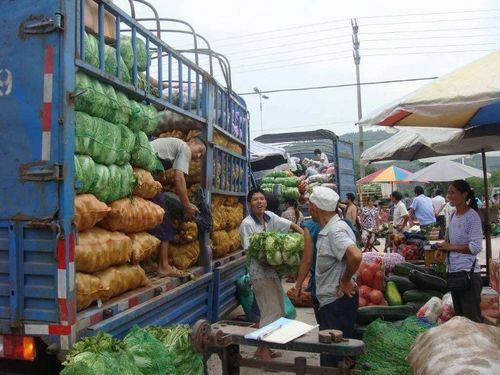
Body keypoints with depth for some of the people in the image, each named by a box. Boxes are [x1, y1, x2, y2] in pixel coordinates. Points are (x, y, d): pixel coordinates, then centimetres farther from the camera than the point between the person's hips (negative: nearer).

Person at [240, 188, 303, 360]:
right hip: (261, 272, -8)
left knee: (277, 310, 15)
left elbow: (290, 224, 8)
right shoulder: (247, 224, -16)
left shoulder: (270, 216, 2)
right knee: (272, 311, -6)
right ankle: (262, 349, 11)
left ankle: (265, 347, 30)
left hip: (274, 270, 8)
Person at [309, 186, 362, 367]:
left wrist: (345, 281, -24)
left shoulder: (335, 230, -24)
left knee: (332, 359, 3)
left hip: (338, 301, -10)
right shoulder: (328, 228, 7)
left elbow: (355, 256, -39)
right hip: (332, 300, 10)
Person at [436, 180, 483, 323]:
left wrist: (451, 247, -15)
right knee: (459, 315, 19)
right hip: (453, 271, 8)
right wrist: (443, 248, 1)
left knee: (472, 317, 0)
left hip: (468, 272, -8)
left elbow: (476, 247, -18)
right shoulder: (453, 215, 10)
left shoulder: (472, 216, -13)